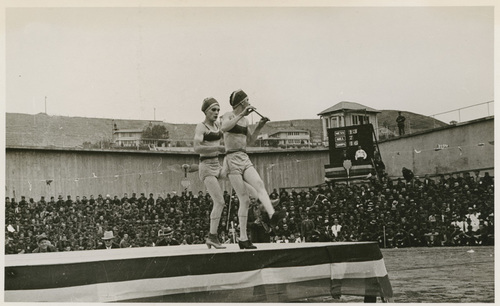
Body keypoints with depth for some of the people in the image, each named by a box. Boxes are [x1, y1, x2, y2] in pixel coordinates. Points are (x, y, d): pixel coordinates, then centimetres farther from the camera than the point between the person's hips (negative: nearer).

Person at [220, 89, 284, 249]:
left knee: (259, 184, -25)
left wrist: (259, 126, 14)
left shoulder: (245, 120, 19)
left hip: (245, 160, 6)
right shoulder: (228, 116, -2)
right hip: (232, 160, -6)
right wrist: (242, 114, -26)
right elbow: (224, 127, -25)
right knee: (245, 200, -10)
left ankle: (272, 215, -45)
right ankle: (243, 239, -4)